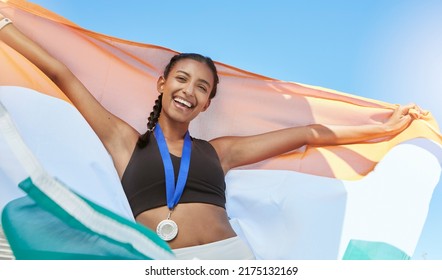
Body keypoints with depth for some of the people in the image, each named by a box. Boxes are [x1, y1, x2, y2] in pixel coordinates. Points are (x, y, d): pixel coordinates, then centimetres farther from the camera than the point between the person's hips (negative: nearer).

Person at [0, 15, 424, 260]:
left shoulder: (219, 150, 17)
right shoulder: (124, 140, 14)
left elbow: (309, 134, 18)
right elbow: (61, 75, 17)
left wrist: (384, 127, 21)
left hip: (229, 254, 2)